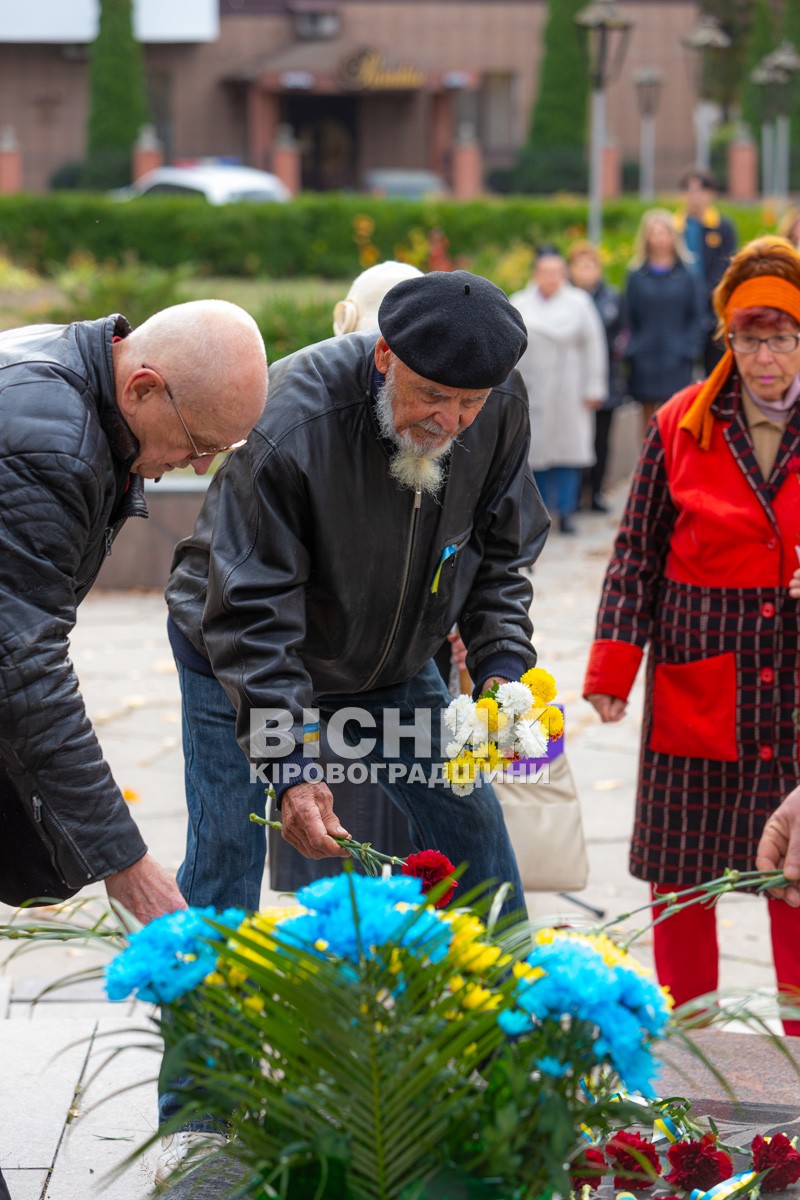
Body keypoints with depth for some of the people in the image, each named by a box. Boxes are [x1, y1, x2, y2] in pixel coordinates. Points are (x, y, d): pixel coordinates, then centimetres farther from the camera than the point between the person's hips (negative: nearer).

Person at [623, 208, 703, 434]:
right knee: (649, 416, 9)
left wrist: (689, 348, -7)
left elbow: (695, 317, 4)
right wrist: (631, 349, -5)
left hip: (676, 358, -1)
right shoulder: (636, 276, 2)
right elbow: (628, 317, 5)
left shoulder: (685, 276, 1)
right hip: (644, 361, 1)